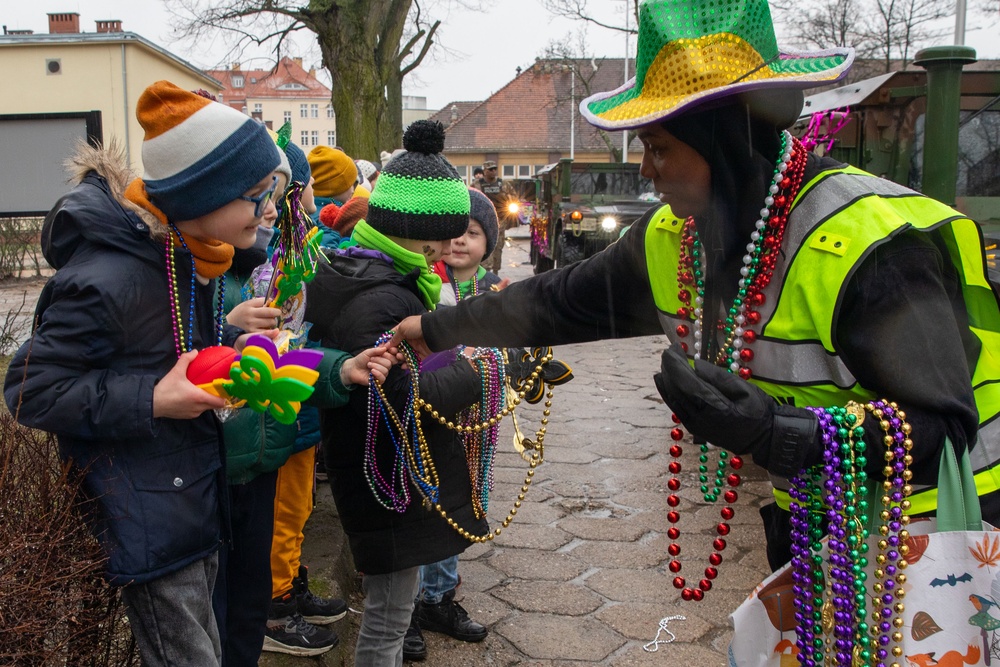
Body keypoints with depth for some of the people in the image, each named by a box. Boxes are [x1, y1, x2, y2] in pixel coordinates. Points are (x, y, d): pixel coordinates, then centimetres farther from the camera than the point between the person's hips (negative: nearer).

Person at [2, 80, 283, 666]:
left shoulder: (187, 253, 2)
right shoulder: (107, 278, -27)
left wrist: (229, 344, -1)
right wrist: (152, 401, -26)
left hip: (196, 501, 9)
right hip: (147, 524, -9)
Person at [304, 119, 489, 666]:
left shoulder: (358, 271, 7)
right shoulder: (379, 300, -26)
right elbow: (411, 401, -31)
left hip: (382, 473, 10)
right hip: (393, 483, -10)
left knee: (389, 605, 24)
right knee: (388, 615, 6)